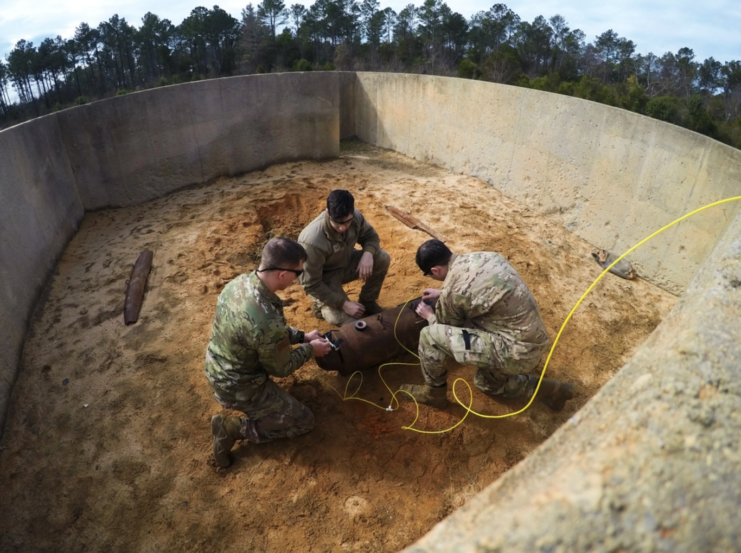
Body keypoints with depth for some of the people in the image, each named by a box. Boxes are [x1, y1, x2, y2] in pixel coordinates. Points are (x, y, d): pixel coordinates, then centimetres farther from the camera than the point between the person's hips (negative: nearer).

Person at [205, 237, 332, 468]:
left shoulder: (238, 282, -13)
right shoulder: (268, 322, -37)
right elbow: (280, 368, -16)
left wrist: (302, 335, 7)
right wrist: (310, 349, -1)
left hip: (215, 372, 8)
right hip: (238, 389, -7)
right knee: (304, 421, 8)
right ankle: (232, 428, 1)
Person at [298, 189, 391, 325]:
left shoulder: (354, 217, -21)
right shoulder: (312, 241, -37)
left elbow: (371, 236, -1)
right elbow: (311, 285, -29)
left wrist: (368, 254, -25)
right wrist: (344, 304, -27)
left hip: (346, 263, 6)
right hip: (324, 277, -6)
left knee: (382, 258, -17)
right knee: (348, 321, -21)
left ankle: (367, 302, 5)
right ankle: (321, 303, 11)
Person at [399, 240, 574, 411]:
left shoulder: (452, 292, -19)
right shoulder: (485, 256, 3)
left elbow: (448, 328, 2)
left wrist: (429, 316, 21)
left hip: (516, 351, -9)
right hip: (533, 342, 9)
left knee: (430, 336, -10)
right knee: (486, 383, 34)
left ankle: (434, 393, 14)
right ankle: (550, 390, 29)